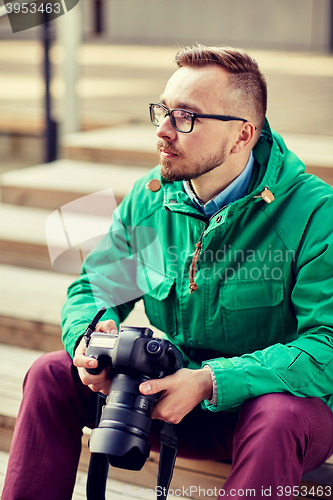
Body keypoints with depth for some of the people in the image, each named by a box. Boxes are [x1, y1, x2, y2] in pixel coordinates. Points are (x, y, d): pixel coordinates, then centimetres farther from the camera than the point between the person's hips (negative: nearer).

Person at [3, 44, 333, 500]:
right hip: (176, 392, 5)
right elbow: (92, 287, 10)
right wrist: (89, 333, -16)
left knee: (277, 418, -39)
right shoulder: (148, 201, -1)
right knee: (52, 374, -12)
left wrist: (212, 381, -34)